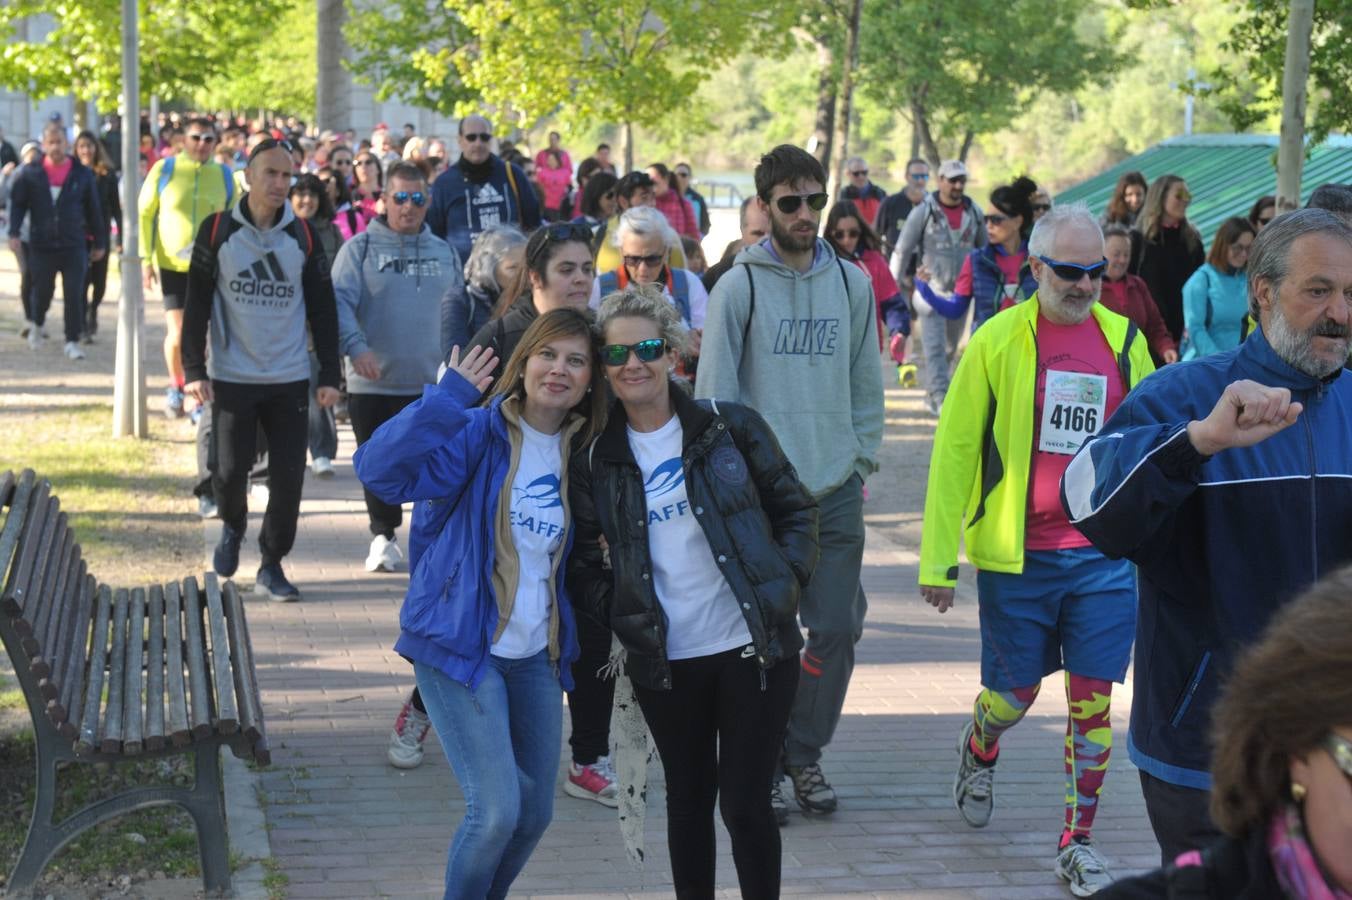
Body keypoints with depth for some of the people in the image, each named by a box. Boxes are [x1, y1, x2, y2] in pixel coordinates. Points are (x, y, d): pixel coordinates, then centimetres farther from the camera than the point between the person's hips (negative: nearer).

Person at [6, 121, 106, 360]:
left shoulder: (82, 174, 3)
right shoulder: (30, 172, 1)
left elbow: (94, 211, 9)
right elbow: (17, 203, 3)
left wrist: (100, 243, 11)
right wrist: (14, 233, -10)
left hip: (74, 245, 0)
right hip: (41, 245, 0)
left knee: (74, 295, -6)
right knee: (42, 291, 8)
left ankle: (73, 341, 2)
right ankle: (36, 324, 39)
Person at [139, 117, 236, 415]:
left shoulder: (224, 176, 4)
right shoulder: (164, 170, -1)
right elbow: (144, 214, 3)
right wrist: (146, 259, -3)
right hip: (171, 264, -1)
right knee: (177, 333, -5)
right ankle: (175, 386, 21)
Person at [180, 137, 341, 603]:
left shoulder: (303, 236, 4)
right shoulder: (217, 231, -2)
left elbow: (323, 309, 8)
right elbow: (196, 304, 0)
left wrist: (329, 375, 3)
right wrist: (194, 370, -7)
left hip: (291, 380, 2)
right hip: (231, 378, -1)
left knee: (288, 476, -1)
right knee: (231, 468, 0)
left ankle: (271, 565, 13)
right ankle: (232, 526, 32)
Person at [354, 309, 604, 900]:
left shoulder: (579, 454, 6)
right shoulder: (478, 433, -12)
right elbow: (382, 470, -28)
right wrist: (448, 397, -32)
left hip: (537, 654, 6)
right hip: (461, 648, -6)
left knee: (535, 813, 12)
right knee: (497, 811, -14)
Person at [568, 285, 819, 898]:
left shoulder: (731, 428, -3)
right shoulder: (597, 460, 1)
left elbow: (796, 510, 5)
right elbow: (580, 562, 9)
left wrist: (785, 584, -5)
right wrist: (619, 614, -4)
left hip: (754, 647, -2)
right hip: (666, 663, 2)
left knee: (744, 803, 0)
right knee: (688, 801, 14)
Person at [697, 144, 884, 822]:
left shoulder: (852, 283, 8)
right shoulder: (740, 287, -5)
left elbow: (867, 382, 14)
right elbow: (714, 392, -4)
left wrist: (863, 460, 9)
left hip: (837, 491, 4)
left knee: (837, 630, 3)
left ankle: (803, 754, 20)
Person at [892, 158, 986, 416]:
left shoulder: (974, 213, 4)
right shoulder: (924, 212, -7)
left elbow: (985, 250, 16)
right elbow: (902, 250, -3)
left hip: (961, 292, 5)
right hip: (931, 291, -5)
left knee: (950, 347, 12)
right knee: (934, 347, -12)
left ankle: (931, 395, 26)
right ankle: (940, 398, -17)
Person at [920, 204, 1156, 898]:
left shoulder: (1125, 340, 3)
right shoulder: (998, 341, -6)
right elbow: (954, 450, -4)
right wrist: (939, 559, -5)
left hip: (1105, 555, 2)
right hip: (1018, 555, -2)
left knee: (1093, 700, 1)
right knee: (1014, 695, 9)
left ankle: (1078, 842, 14)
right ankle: (977, 754, 43)